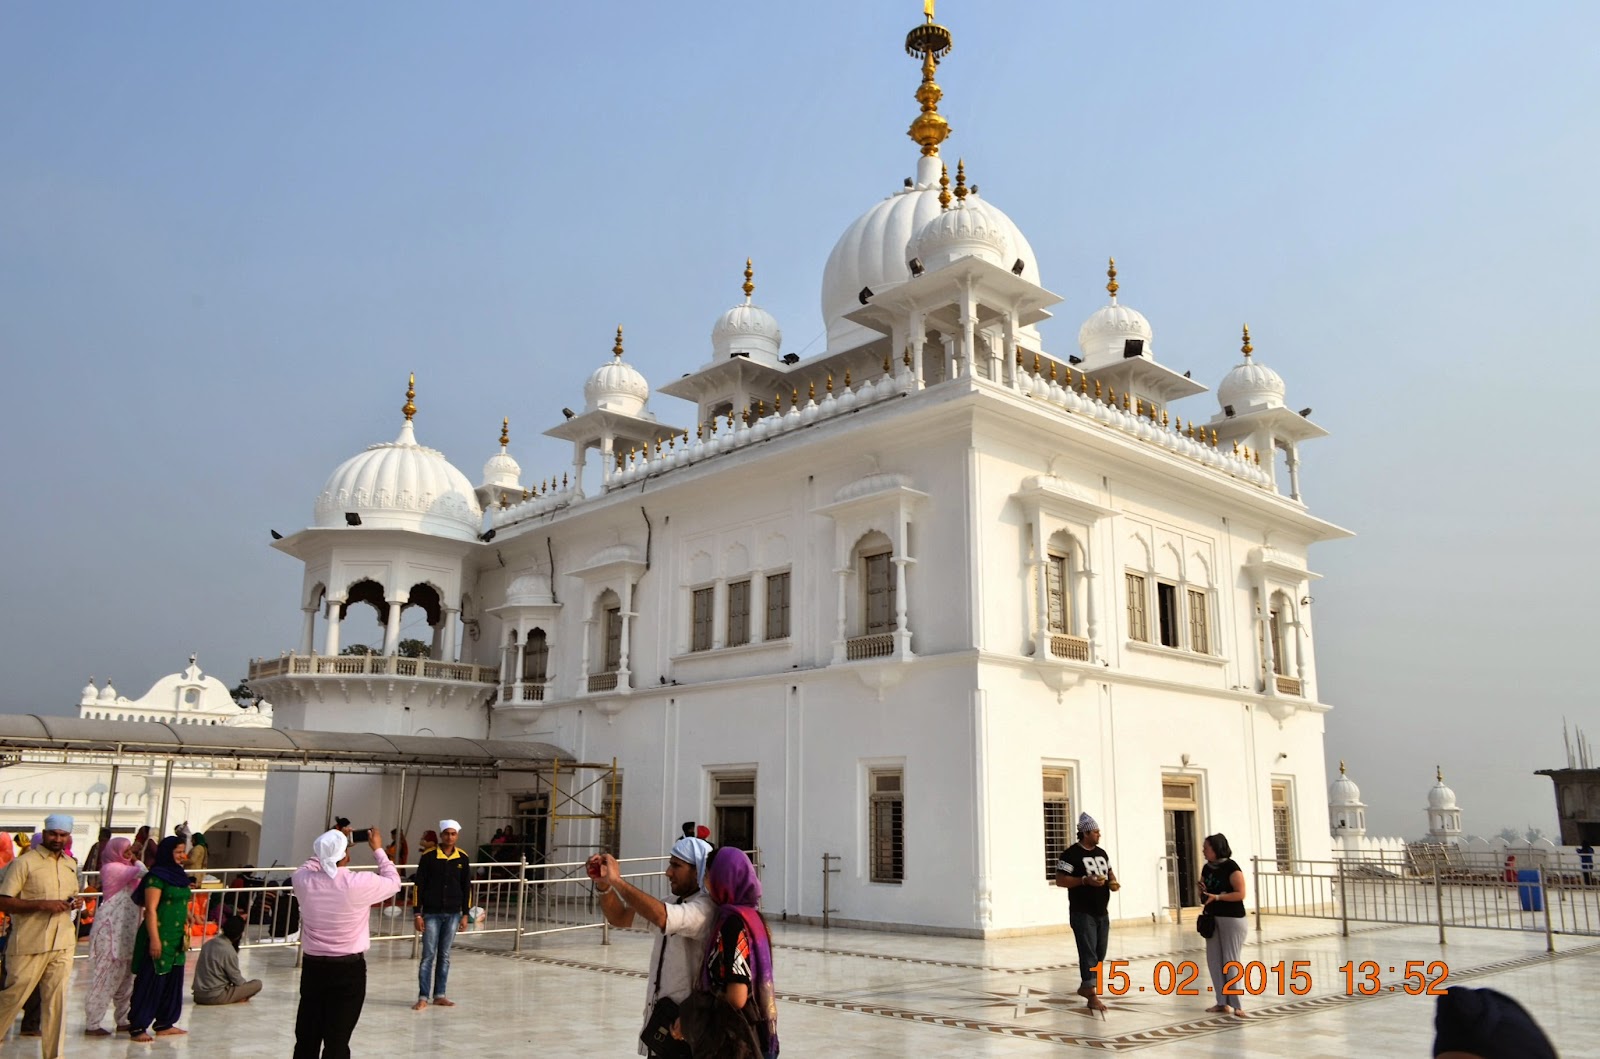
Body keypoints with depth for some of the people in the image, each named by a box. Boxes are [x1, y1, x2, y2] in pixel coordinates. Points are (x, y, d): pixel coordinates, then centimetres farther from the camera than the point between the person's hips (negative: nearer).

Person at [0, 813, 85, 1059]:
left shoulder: (71, 864, 13)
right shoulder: (25, 862, -7)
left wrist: (76, 901, 6)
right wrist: (42, 904, -21)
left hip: (63, 942, 5)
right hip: (29, 942, -5)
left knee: (56, 1000, 6)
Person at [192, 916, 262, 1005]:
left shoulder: (208, 943, 4)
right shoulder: (229, 951, -17)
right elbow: (238, 981, -7)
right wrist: (242, 978, 15)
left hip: (198, 995, 7)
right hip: (215, 997, -7)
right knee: (257, 983, -2)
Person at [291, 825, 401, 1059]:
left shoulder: (303, 881, -7)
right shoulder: (360, 883, -16)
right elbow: (393, 883, 4)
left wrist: (327, 849, 22)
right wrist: (378, 850, 12)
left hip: (313, 967, 4)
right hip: (349, 969, -4)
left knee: (306, 1039, 12)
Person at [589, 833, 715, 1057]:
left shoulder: (705, 908, -19)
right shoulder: (674, 904, 11)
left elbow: (661, 918, -37)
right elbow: (619, 917, 14)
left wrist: (618, 881, -29)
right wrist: (604, 884, -4)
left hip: (684, 1021, -9)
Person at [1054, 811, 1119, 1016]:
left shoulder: (1101, 853, 11)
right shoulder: (1071, 853, -12)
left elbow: (1110, 872, 23)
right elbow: (1060, 880, -14)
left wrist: (1113, 882, 0)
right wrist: (1085, 880, -24)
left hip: (1102, 912, 8)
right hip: (1082, 913, -8)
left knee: (1099, 953, 13)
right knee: (1088, 953, -9)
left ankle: (1085, 986, 28)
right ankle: (1092, 996, -6)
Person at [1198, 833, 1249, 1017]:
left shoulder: (1231, 867, -12)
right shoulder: (1207, 868, 9)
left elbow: (1240, 894, -18)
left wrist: (1217, 897, -25)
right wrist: (1202, 891, -2)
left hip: (1232, 919, -7)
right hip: (1212, 918, 7)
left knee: (1230, 961, -6)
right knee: (1214, 960, 6)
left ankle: (1236, 1004, -1)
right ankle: (1222, 1002, 14)